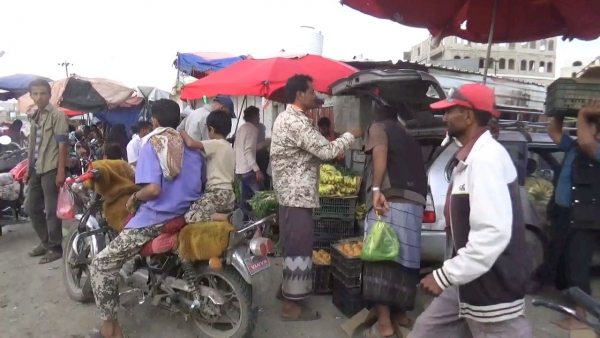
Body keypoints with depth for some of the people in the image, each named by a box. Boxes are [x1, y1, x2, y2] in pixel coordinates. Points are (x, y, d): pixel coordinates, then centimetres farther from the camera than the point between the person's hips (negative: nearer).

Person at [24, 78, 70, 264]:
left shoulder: (57, 115, -7)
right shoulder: (35, 116, 17)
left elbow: (62, 144, -13)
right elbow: (33, 146, 20)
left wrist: (61, 171, -18)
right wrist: (29, 169, 18)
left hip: (51, 169, -8)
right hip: (36, 170, 8)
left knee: (52, 210, -3)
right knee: (32, 208, 14)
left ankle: (55, 248, 7)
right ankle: (46, 242, 28)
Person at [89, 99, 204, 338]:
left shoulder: (152, 143, -11)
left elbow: (152, 189, -23)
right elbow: (199, 183, 10)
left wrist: (134, 198, -4)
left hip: (156, 219, -7)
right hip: (188, 215, 7)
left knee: (101, 265, 3)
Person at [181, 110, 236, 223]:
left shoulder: (215, 144, -11)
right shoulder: (230, 147, 14)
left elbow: (191, 143, -23)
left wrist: (182, 132, -4)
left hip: (217, 193, -9)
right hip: (229, 194, 9)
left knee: (189, 217, -16)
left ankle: (229, 217, -22)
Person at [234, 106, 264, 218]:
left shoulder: (241, 128, 16)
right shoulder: (253, 129, -9)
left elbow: (236, 148, 17)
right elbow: (248, 151, -19)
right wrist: (257, 169, -24)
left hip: (240, 169, 9)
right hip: (248, 169, -9)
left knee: (245, 198, 12)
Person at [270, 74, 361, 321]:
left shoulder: (285, 118, 14)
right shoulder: (297, 123, -20)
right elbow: (326, 151, -21)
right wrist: (351, 135, -7)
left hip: (288, 192, 11)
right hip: (298, 195, -11)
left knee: (290, 244, 20)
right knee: (299, 247, -3)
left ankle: (285, 288, 33)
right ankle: (291, 305, 7)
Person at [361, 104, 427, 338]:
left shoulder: (378, 127, 12)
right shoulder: (408, 138, 31)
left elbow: (380, 150, -11)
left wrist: (376, 189, -22)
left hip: (390, 200, -7)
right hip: (415, 203, 7)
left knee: (381, 258, -5)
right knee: (405, 259, 14)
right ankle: (400, 315, 24)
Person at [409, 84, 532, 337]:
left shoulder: (486, 158, -22)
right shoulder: (470, 157, 9)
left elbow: (493, 232, -31)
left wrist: (444, 275, -26)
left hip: (493, 286, -10)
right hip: (469, 279, 10)